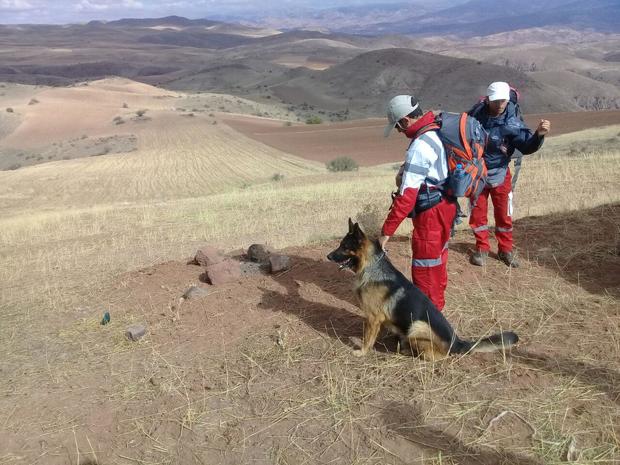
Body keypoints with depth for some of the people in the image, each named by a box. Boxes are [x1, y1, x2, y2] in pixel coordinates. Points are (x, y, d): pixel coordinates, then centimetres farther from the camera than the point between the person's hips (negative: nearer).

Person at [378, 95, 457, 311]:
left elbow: (407, 195, -28)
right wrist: (405, 171, 2)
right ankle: (435, 305, 41)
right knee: (436, 258, 24)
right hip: (445, 205, 10)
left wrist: (387, 231, -24)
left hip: (431, 212, -10)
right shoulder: (438, 130, 4)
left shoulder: (421, 145, -25)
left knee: (425, 268, 2)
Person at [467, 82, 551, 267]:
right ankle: (482, 248, 25)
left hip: (499, 173, 0)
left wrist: (539, 134, -35)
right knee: (478, 212, 8)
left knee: (504, 213, 9)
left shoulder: (512, 119, -15)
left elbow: (526, 146, -18)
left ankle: (505, 249, 26)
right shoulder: (475, 114, -13)